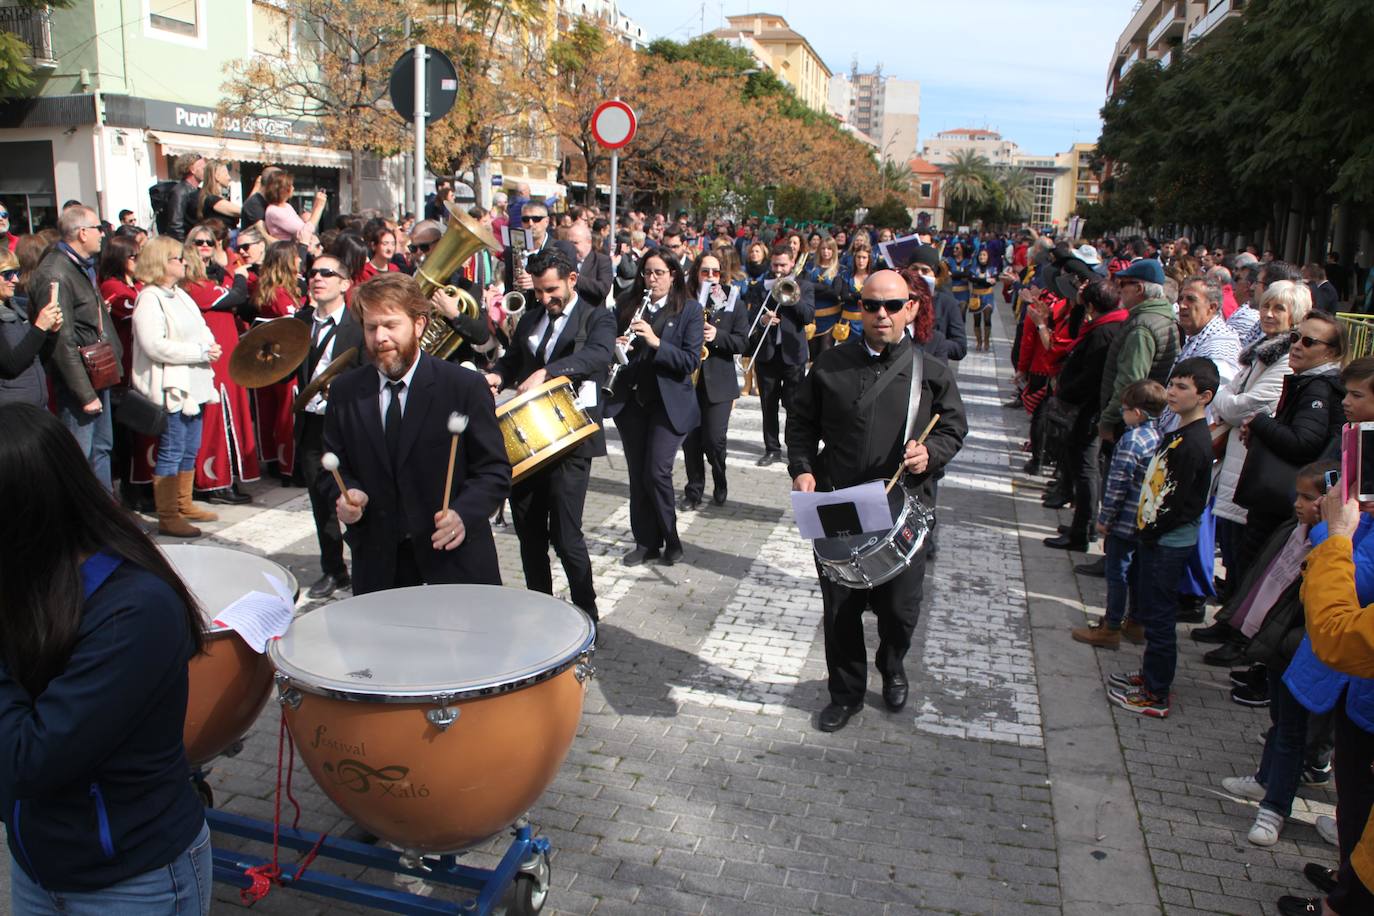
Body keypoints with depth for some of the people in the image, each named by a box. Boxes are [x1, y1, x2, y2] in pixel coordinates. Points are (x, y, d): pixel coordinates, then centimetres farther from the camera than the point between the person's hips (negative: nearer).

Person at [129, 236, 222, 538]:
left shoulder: (179, 294, 15)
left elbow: (199, 330, 22)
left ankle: (184, 504, 27)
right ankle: (167, 517, 3)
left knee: (189, 451, 15)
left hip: (194, 386, 9)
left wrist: (209, 345, -1)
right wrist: (201, 352, -18)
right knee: (171, 453, -4)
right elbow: (155, 346, -22)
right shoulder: (149, 299, -13)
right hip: (171, 388, -9)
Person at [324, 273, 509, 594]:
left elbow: (495, 471, -7)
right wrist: (346, 493, -11)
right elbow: (335, 467, 11)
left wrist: (463, 513, -24)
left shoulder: (465, 386, -7)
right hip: (377, 564, 3)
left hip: (456, 559, -2)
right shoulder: (344, 392, 3)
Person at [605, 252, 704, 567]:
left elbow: (691, 361, -11)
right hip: (630, 400, 4)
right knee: (637, 474, 8)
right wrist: (615, 347, -16)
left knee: (657, 472, -9)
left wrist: (656, 342, -24)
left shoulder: (689, 310, -4)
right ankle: (646, 542, 20)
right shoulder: (627, 304, 4)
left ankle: (671, 540, 10)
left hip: (668, 403, -4)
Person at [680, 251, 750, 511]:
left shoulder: (733, 302, 3)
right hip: (689, 379, 1)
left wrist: (717, 336, -17)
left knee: (714, 439, -4)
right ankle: (694, 492, 19)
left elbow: (742, 342, -3)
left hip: (719, 381, -1)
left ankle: (720, 485, 23)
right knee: (691, 439, 5)